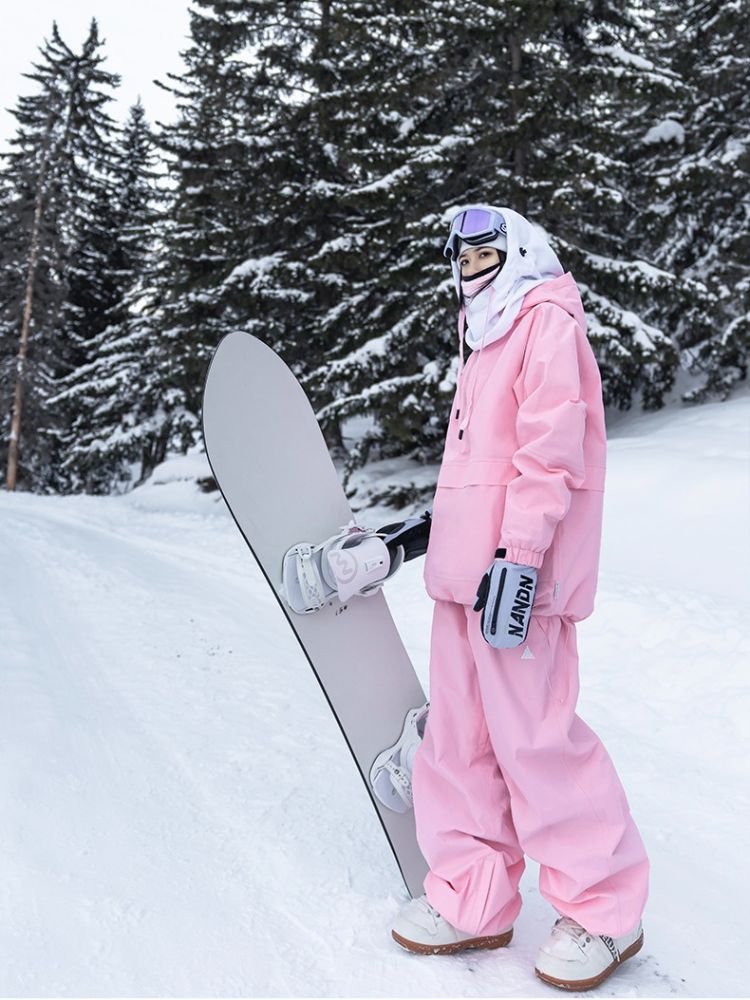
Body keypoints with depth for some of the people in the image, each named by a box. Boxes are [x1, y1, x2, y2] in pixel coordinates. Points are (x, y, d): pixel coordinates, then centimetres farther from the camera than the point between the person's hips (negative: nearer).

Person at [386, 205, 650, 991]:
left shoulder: (547, 321, -4)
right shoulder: (487, 340, 24)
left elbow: (550, 446, -16)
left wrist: (520, 555, -22)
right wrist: (432, 525, 23)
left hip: (513, 571, -9)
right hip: (462, 572, 9)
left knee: (532, 737, -4)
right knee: (457, 737, 10)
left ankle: (603, 911, 15)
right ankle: (471, 901, 22)